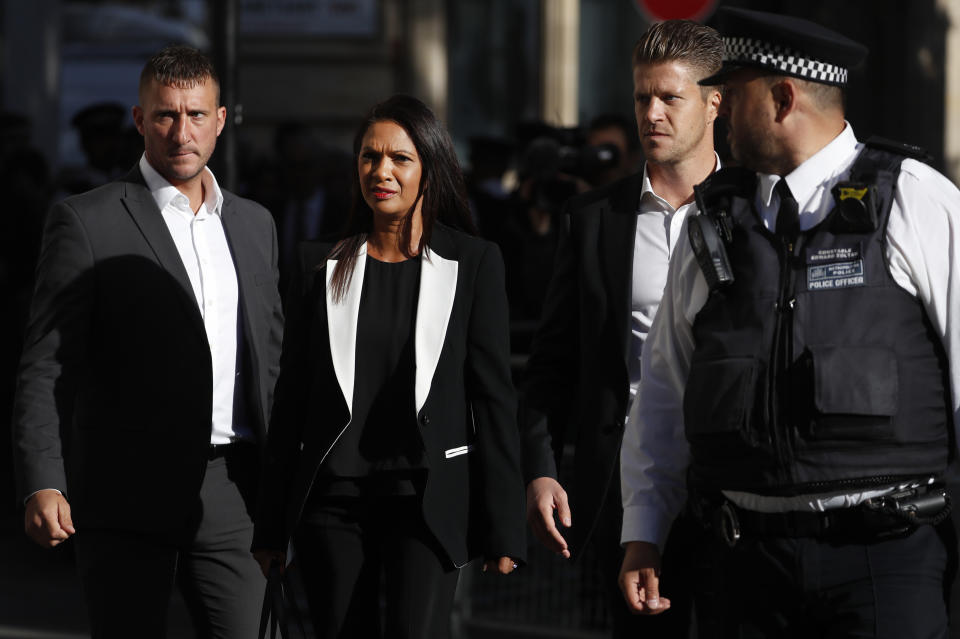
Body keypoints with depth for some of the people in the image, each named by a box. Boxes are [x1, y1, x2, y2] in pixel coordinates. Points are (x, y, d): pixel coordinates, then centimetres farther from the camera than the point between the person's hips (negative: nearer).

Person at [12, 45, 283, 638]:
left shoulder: (254, 223, 15)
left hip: (233, 496, 4)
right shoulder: (86, 222, -2)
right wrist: (43, 484, -17)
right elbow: (46, 366, -5)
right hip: (128, 498, -4)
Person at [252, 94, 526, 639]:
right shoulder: (323, 266, 8)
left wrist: (503, 529, -4)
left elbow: (493, 395, 1)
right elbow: (291, 396, 10)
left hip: (427, 499, -2)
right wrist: (271, 527, 7)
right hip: (331, 497, 2)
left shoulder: (474, 263, 2)